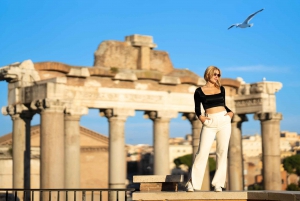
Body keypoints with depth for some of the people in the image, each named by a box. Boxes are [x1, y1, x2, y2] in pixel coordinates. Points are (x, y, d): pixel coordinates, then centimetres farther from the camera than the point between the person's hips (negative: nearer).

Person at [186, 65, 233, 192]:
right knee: (202, 152, -10)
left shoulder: (221, 89, 12)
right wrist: (200, 116, -12)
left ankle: (218, 183, 5)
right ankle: (192, 183, -6)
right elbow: (197, 109, 6)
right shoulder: (199, 91, 3)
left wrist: (230, 112, 2)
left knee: (222, 152, 0)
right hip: (209, 123, -3)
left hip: (223, 121, 3)